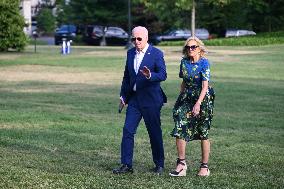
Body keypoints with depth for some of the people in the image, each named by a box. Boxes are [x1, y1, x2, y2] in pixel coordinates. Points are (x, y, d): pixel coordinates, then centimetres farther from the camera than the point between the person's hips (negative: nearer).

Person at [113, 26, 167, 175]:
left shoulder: (156, 54, -8)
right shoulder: (130, 53, 10)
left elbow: (163, 75, -16)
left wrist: (150, 76, -35)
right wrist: (123, 96, 14)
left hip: (151, 99, -5)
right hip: (134, 98, 5)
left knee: (155, 133, 4)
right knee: (128, 131, -2)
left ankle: (159, 165, 18)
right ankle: (126, 165, 3)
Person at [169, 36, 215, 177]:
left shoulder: (204, 63, -11)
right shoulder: (184, 62, 6)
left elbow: (205, 86, -17)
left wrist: (198, 103, -26)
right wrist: (181, 97, 13)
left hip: (202, 99, -5)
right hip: (186, 98, 5)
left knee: (203, 133, 4)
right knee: (179, 130, -8)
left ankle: (205, 167, 14)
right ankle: (181, 164, -2)